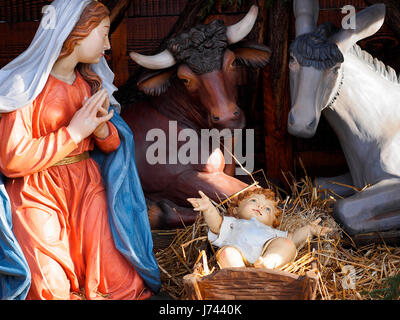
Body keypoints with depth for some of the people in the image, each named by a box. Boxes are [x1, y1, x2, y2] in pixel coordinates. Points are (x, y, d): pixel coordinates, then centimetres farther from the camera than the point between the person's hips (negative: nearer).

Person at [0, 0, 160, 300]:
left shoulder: (92, 83, 11)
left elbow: (115, 144, 14)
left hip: (88, 188, 5)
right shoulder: (24, 84, -10)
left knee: (120, 283, -9)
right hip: (38, 196, -5)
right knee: (52, 290, -13)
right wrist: (74, 132, -16)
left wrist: (101, 129, -10)